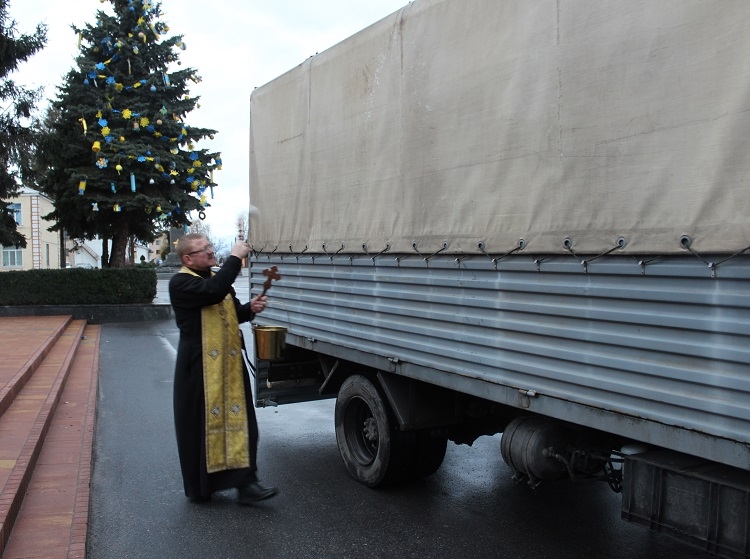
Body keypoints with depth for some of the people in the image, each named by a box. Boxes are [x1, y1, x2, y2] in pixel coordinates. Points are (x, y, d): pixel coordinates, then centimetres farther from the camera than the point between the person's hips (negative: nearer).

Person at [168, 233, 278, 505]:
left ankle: (245, 483, 6)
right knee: (202, 424, 3)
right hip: (199, 367, -7)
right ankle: (199, 487, 19)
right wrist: (236, 257, -22)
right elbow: (213, 292, -29)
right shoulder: (181, 283, -10)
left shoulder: (217, 278, 16)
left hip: (230, 364, 7)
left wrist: (250, 309, 3)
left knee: (240, 419, 2)